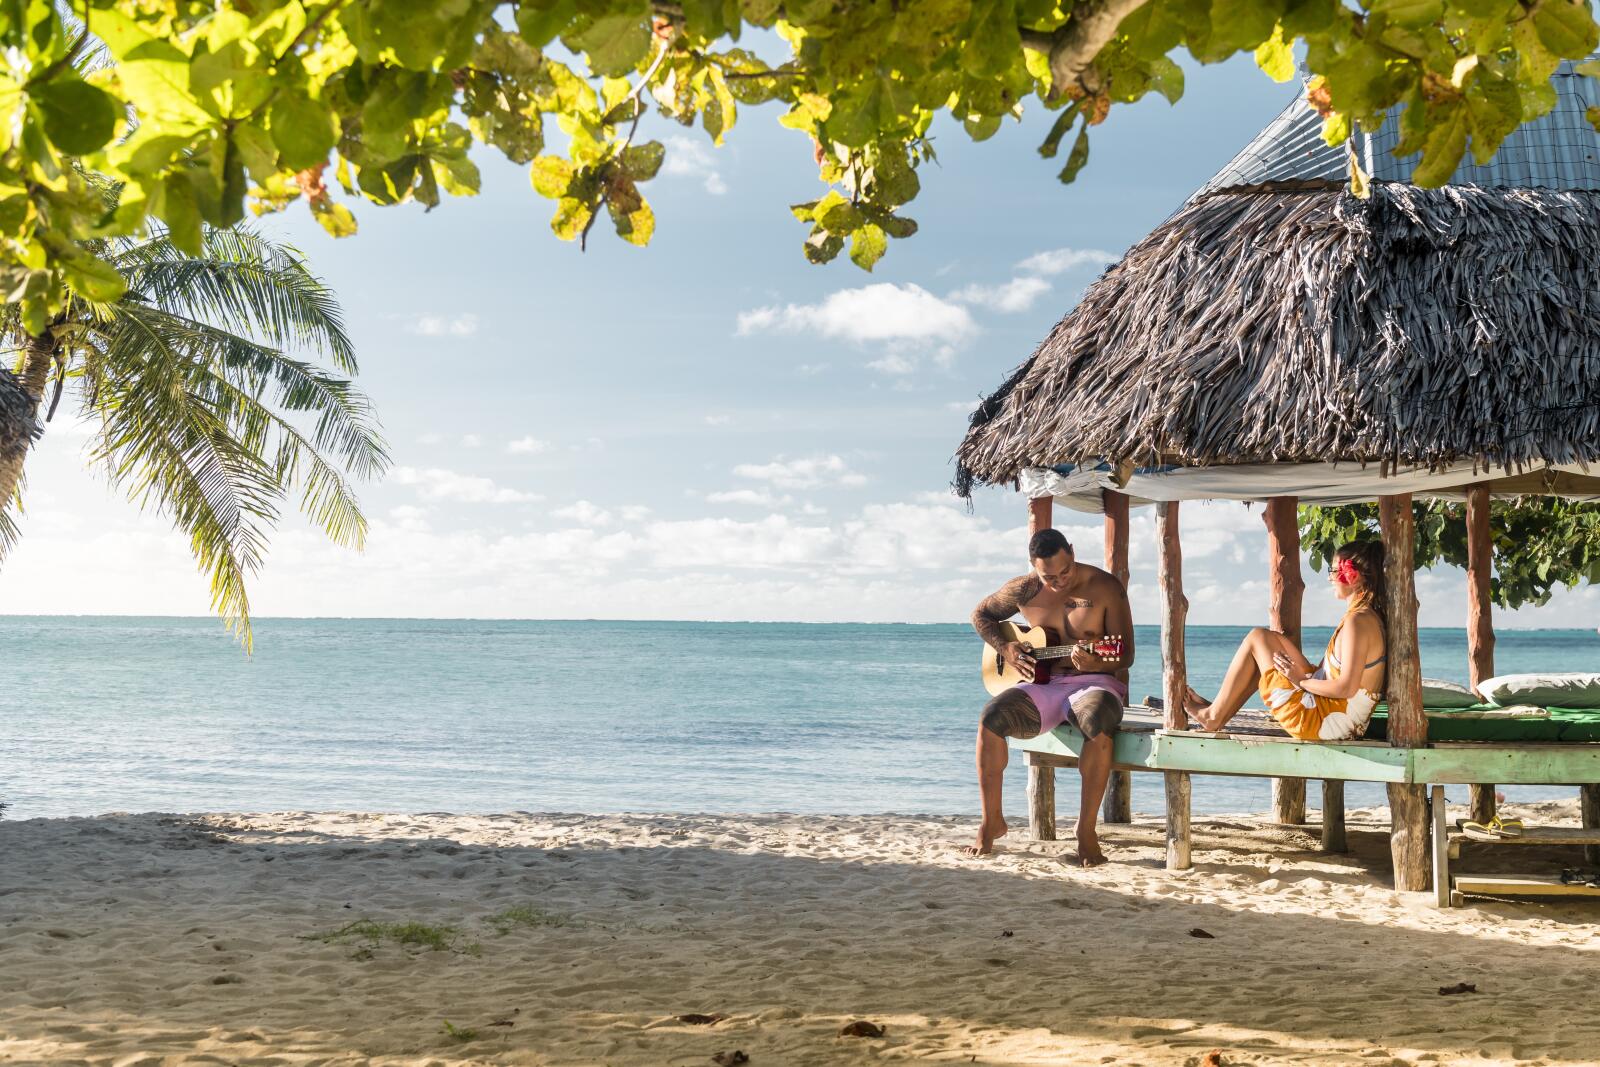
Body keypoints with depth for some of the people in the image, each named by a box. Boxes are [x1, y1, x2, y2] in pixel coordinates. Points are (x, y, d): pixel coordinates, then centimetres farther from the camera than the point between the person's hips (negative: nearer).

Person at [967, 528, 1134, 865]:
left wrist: (1095, 664, -29)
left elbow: (1126, 654, -6)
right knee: (991, 717, -28)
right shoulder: (1025, 590, 3)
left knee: (1098, 723, -40)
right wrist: (1004, 649, 0)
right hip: (1042, 684, 3)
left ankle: (1087, 830, -28)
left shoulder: (1106, 588, -4)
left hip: (1093, 682, -3)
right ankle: (992, 822, -13)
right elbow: (981, 615, 20)